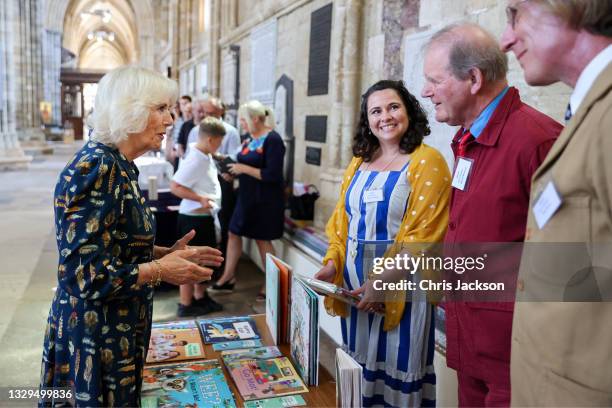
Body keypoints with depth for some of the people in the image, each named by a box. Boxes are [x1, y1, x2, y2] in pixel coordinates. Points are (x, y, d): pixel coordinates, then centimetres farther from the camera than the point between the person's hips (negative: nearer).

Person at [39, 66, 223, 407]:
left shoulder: (119, 166, 6)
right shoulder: (96, 168, -23)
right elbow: (84, 273, -26)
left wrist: (166, 253, 3)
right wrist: (160, 271, -18)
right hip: (94, 337, -9)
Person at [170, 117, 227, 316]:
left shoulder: (206, 157, 6)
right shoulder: (194, 161, -22)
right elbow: (175, 187, -23)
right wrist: (200, 199, -27)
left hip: (205, 216, 9)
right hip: (194, 218, -9)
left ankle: (200, 297, 34)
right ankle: (185, 305, 16)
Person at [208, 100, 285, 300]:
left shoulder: (272, 140, -17)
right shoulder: (250, 138, 8)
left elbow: (272, 175, -23)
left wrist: (244, 169, -20)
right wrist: (234, 173, 0)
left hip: (265, 199, -8)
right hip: (247, 196, 8)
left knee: (262, 240, 3)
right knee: (233, 233, 11)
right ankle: (227, 278, 25)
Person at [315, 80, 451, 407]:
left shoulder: (427, 162, -9)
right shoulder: (359, 162, 10)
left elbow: (422, 234, -15)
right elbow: (341, 219, 14)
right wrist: (333, 262, -1)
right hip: (353, 286, 6)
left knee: (396, 365, 6)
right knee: (359, 365, 16)